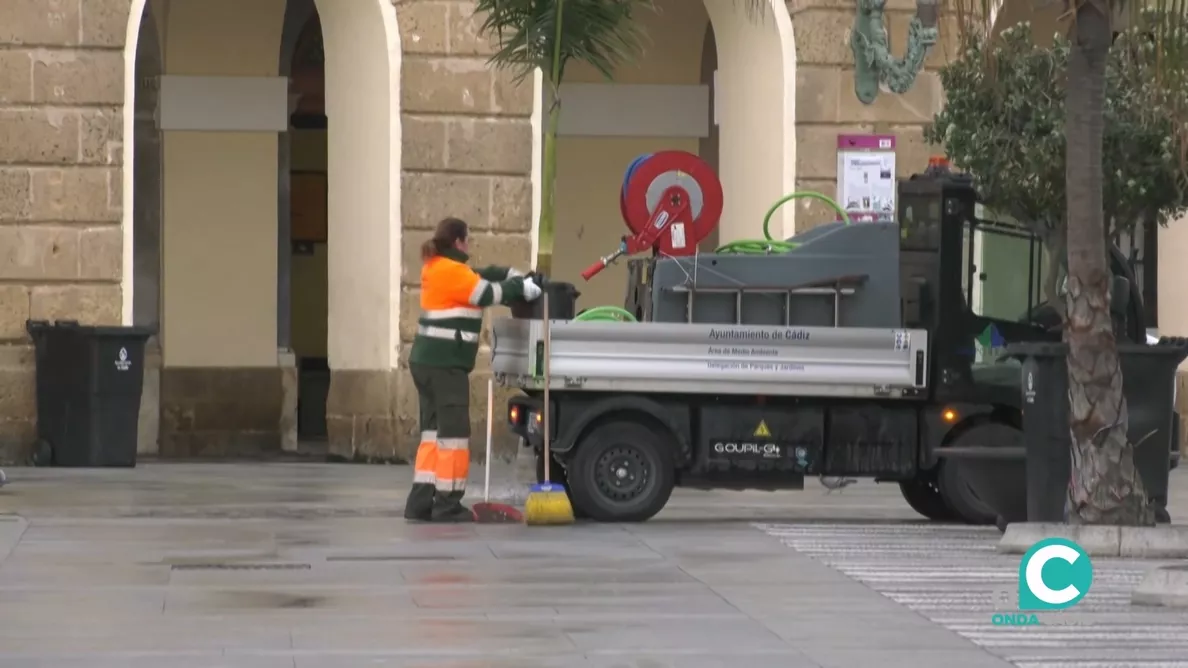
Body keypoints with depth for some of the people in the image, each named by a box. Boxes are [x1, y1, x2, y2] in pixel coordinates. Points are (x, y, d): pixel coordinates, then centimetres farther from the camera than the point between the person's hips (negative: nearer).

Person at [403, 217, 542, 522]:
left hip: (427, 360, 10)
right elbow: (489, 293, -14)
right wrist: (521, 287, 0)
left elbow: (482, 276, 20)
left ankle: (421, 502, 12)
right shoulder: (452, 272, -14)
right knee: (454, 431, -5)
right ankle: (447, 504, -4)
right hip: (445, 363, -10)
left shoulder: (437, 269, 17)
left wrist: (516, 277, 9)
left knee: (434, 429, 13)